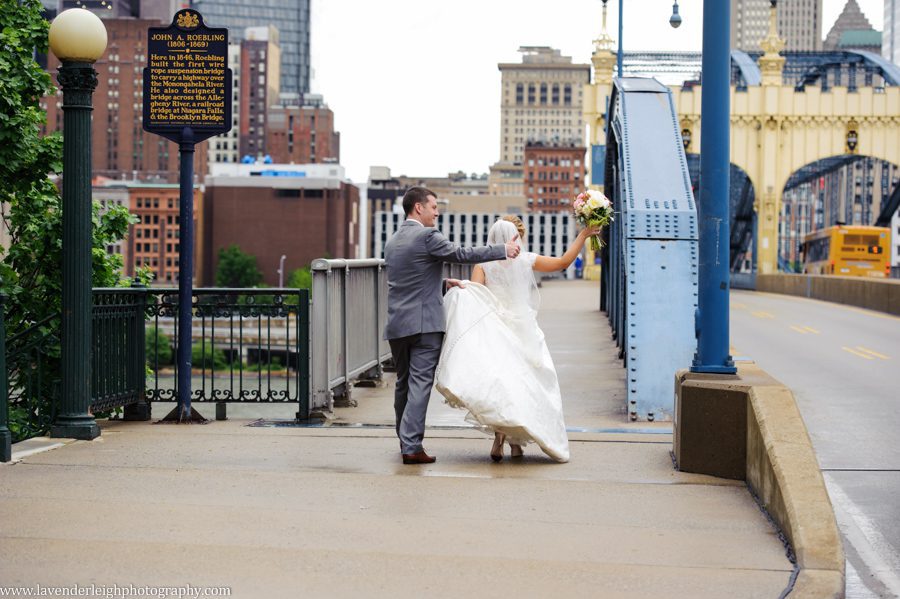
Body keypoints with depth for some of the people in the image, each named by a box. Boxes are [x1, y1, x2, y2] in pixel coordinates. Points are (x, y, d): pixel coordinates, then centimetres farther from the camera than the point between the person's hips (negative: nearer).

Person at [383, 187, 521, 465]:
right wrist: (503, 249, -6)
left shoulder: (393, 241, 15)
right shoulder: (426, 236, -10)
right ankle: (412, 446, -12)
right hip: (424, 323, -7)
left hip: (396, 325, 7)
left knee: (403, 383, 16)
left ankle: (406, 440, 25)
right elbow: (462, 254, -12)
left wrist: (442, 283, 23)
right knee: (420, 384, -7)